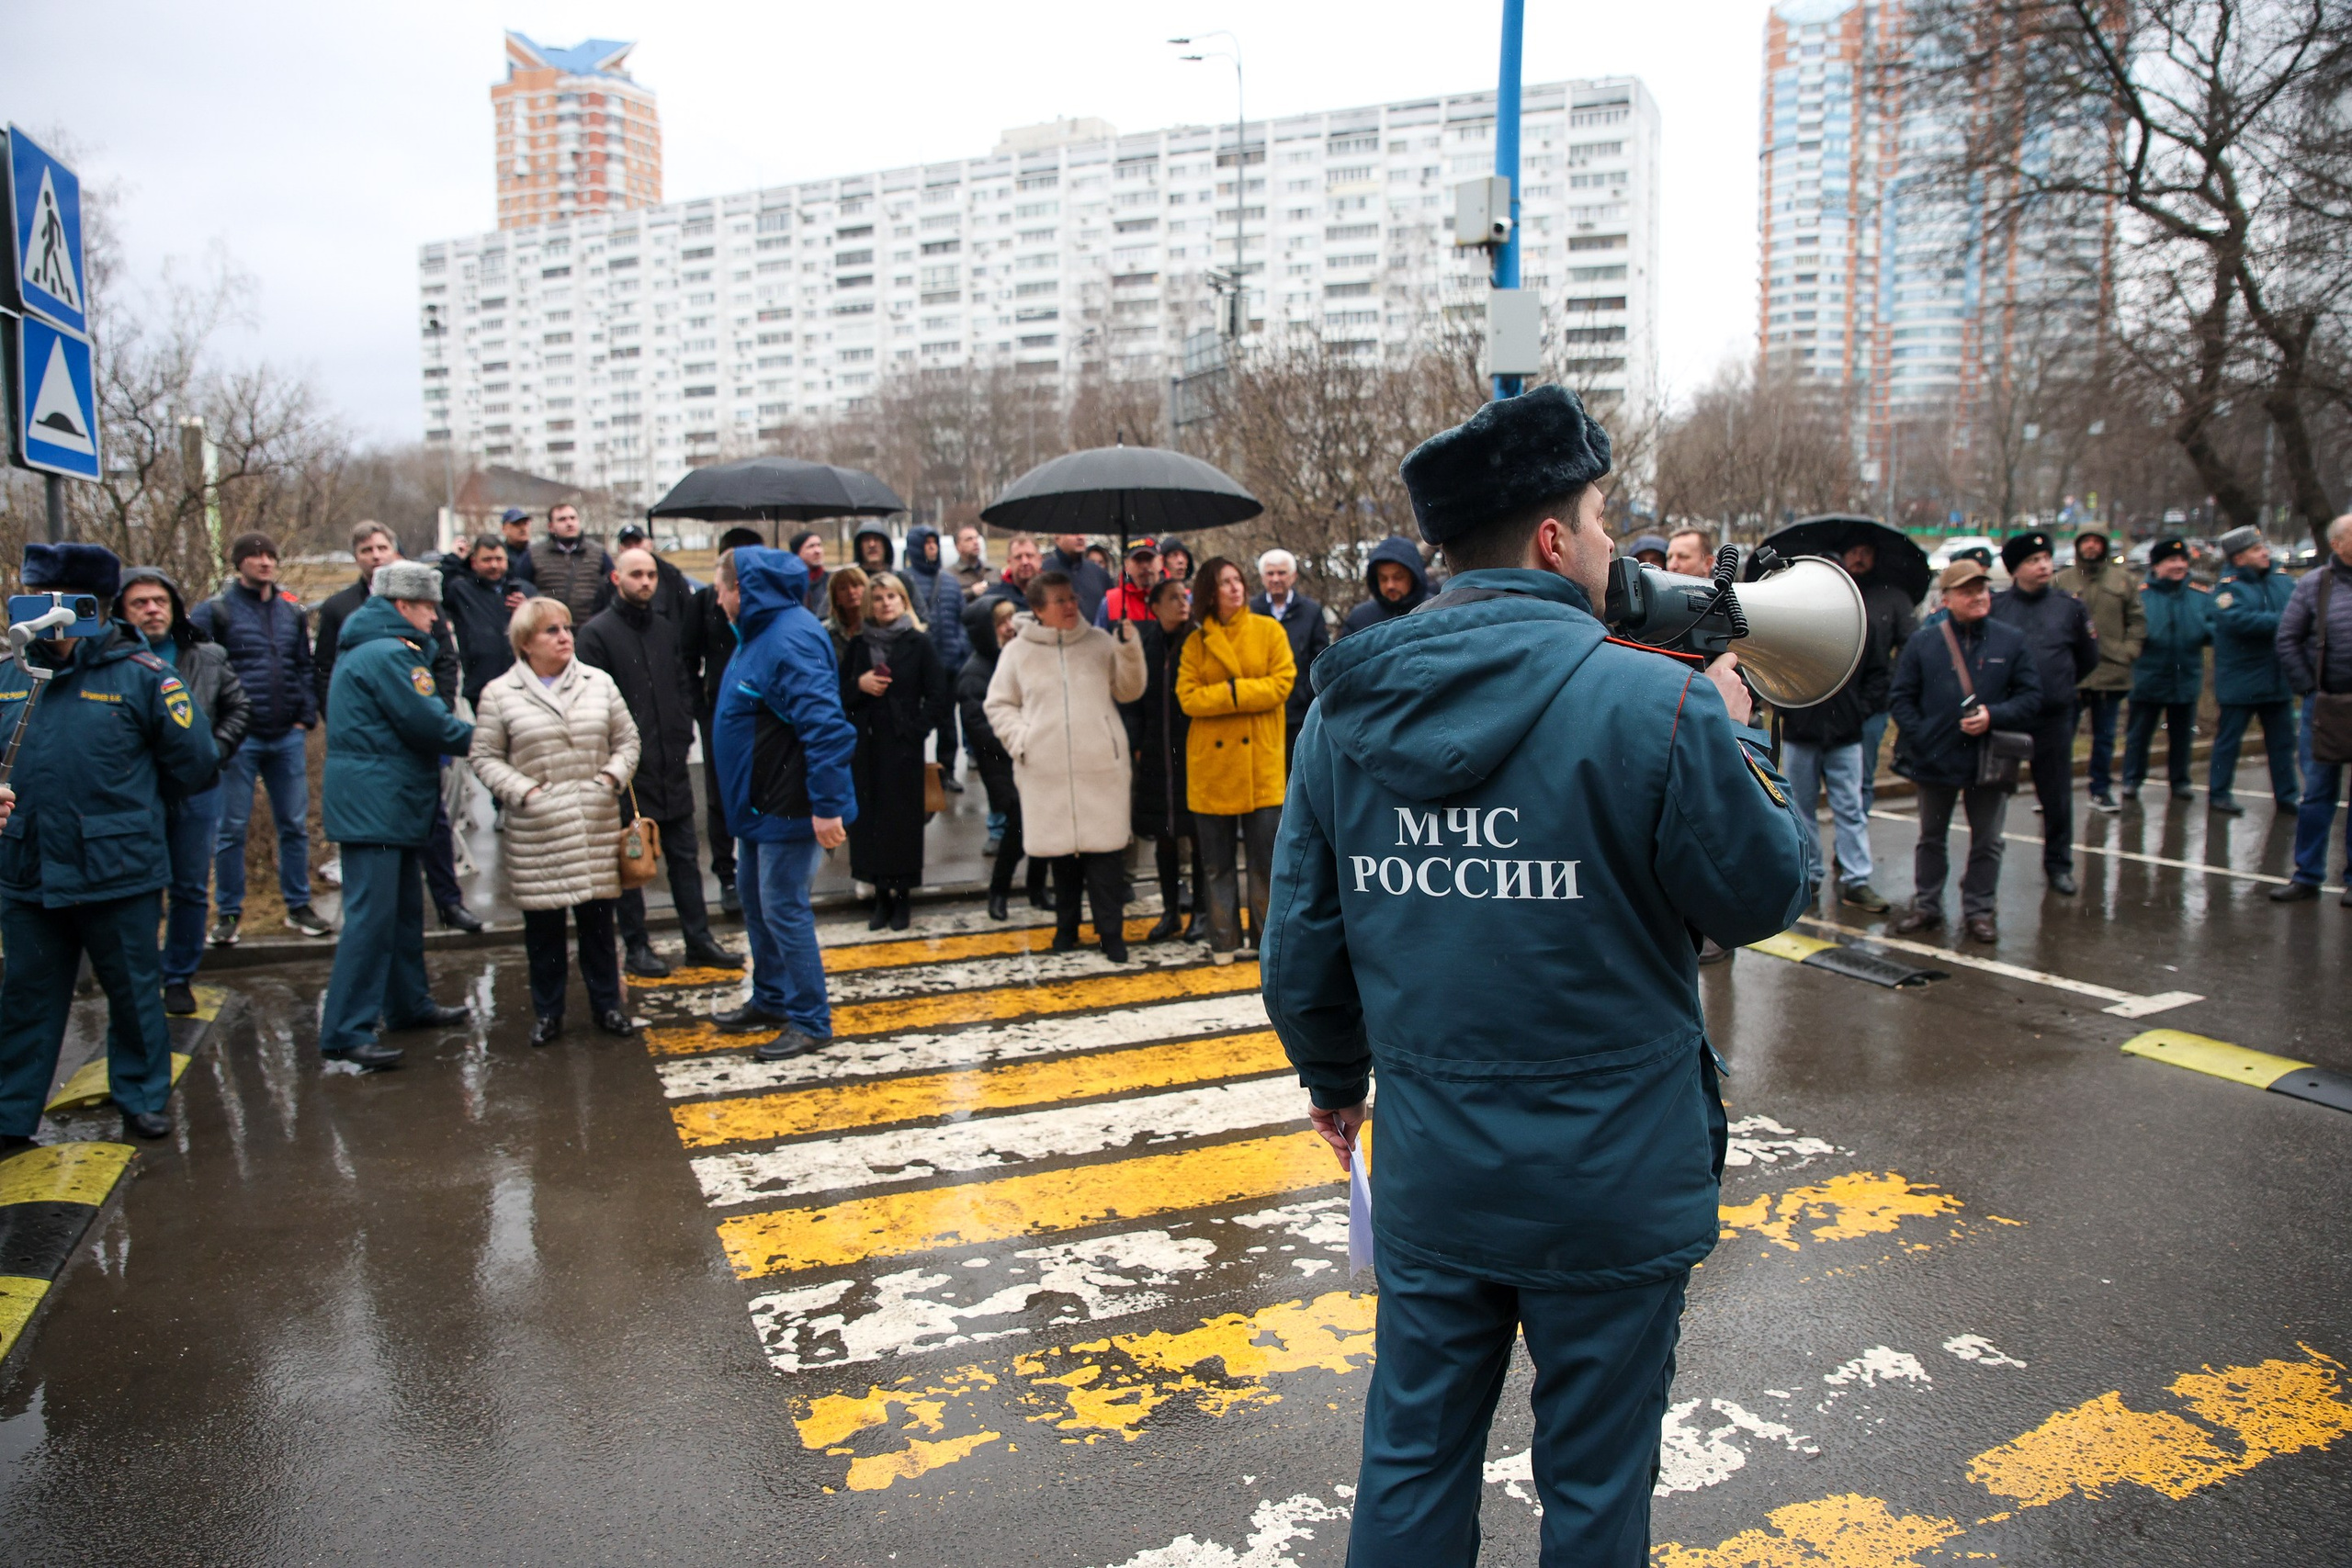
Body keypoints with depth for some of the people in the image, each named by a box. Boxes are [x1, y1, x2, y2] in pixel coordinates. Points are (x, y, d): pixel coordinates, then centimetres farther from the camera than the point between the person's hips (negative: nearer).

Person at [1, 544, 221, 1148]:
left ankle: (142, 1098, 29)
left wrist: (122, 799, 5)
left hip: (118, 871, -4)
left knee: (133, 991, 12)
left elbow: (193, 763, -5)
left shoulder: (142, 676, -9)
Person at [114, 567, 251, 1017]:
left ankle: (179, 978, 27)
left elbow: (239, 708, 12)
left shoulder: (207, 657, 3)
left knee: (192, 890, 12)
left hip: (198, 793, 4)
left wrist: (216, 750, 0)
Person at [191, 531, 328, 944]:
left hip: (288, 737, 4)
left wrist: (305, 717, 3)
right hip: (239, 738, -4)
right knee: (231, 828, 3)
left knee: (295, 825, 8)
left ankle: (298, 906, 18)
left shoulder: (292, 611, 11)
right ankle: (227, 913, 12)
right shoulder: (216, 610, -3)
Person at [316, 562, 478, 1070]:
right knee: (372, 914, -11)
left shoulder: (366, 647, 19)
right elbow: (426, 724, -17)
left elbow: (418, 720, 14)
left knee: (404, 906, 19)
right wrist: (478, 739, -2)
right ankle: (346, 1031, -10)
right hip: (374, 803, -11)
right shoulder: (389, 653, -15)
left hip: (387, 802, 11)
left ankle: (408, 1004, 31)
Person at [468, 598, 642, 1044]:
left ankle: (607, 1003, 22)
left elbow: (628, 741, 13)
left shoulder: (599, 683, 8)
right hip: (536, 831, -2)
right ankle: (547, 1012, 19)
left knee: (598, 917, 8)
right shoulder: (500, 694, 1)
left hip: (596, 826, 2)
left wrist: (612, 777, -3)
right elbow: (485, 758, 1)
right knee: (542, 924, 5)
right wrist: (522, 791, -11)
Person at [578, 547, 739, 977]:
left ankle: (698, 940, 18)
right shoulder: (597, 633, -7)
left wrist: (683, 731, 6)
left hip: (671, 765, 6)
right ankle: (635, 946, 13)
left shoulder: (665, 630, 13)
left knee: (685, 856, 10)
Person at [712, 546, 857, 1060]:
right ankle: (771, 1000, 36)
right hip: (758, 800, 11)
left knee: (783, 908, -4)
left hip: (790, 804, -11)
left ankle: (810, 1022, 9)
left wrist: (828, 805, -31)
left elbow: (825, 725, -29)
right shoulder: (759, 632, 11)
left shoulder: (791, 638, -22)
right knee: (754, 897, 20)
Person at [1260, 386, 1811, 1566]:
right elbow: (1762, 894, -5)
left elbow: (1300, 941, 3)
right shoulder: (1655, 705, -18)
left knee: (1412, 1461, 20)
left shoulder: (1347, 709, -2)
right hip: (1612, 1180, -4)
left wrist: (1334, 1077, 20)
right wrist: (1734, 738, 10)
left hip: (1425, 1173, 4)